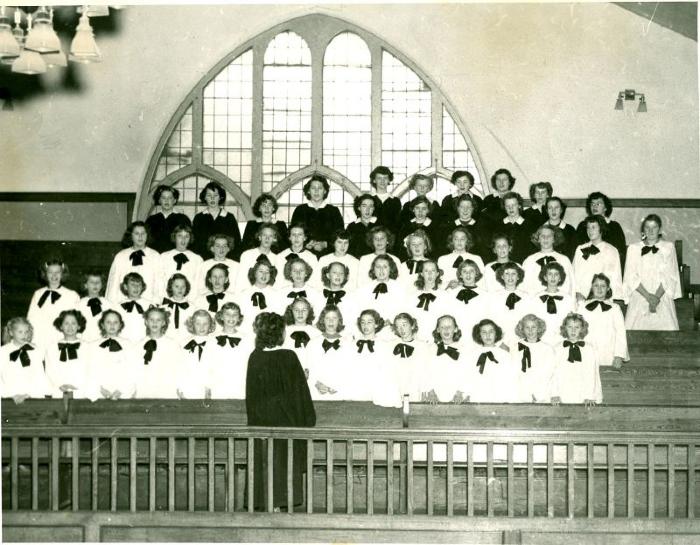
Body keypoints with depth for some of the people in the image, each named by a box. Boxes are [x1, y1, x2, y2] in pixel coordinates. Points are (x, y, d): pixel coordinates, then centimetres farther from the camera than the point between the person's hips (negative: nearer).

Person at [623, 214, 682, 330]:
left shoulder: (668, 247, 8)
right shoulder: (633, 248, 9)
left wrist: (657, 296, -12)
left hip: (663, 298, 0)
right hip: (639, 300, 0)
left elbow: (670, 276, 1)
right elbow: (631, 277, 1)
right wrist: (648, 296, -11)